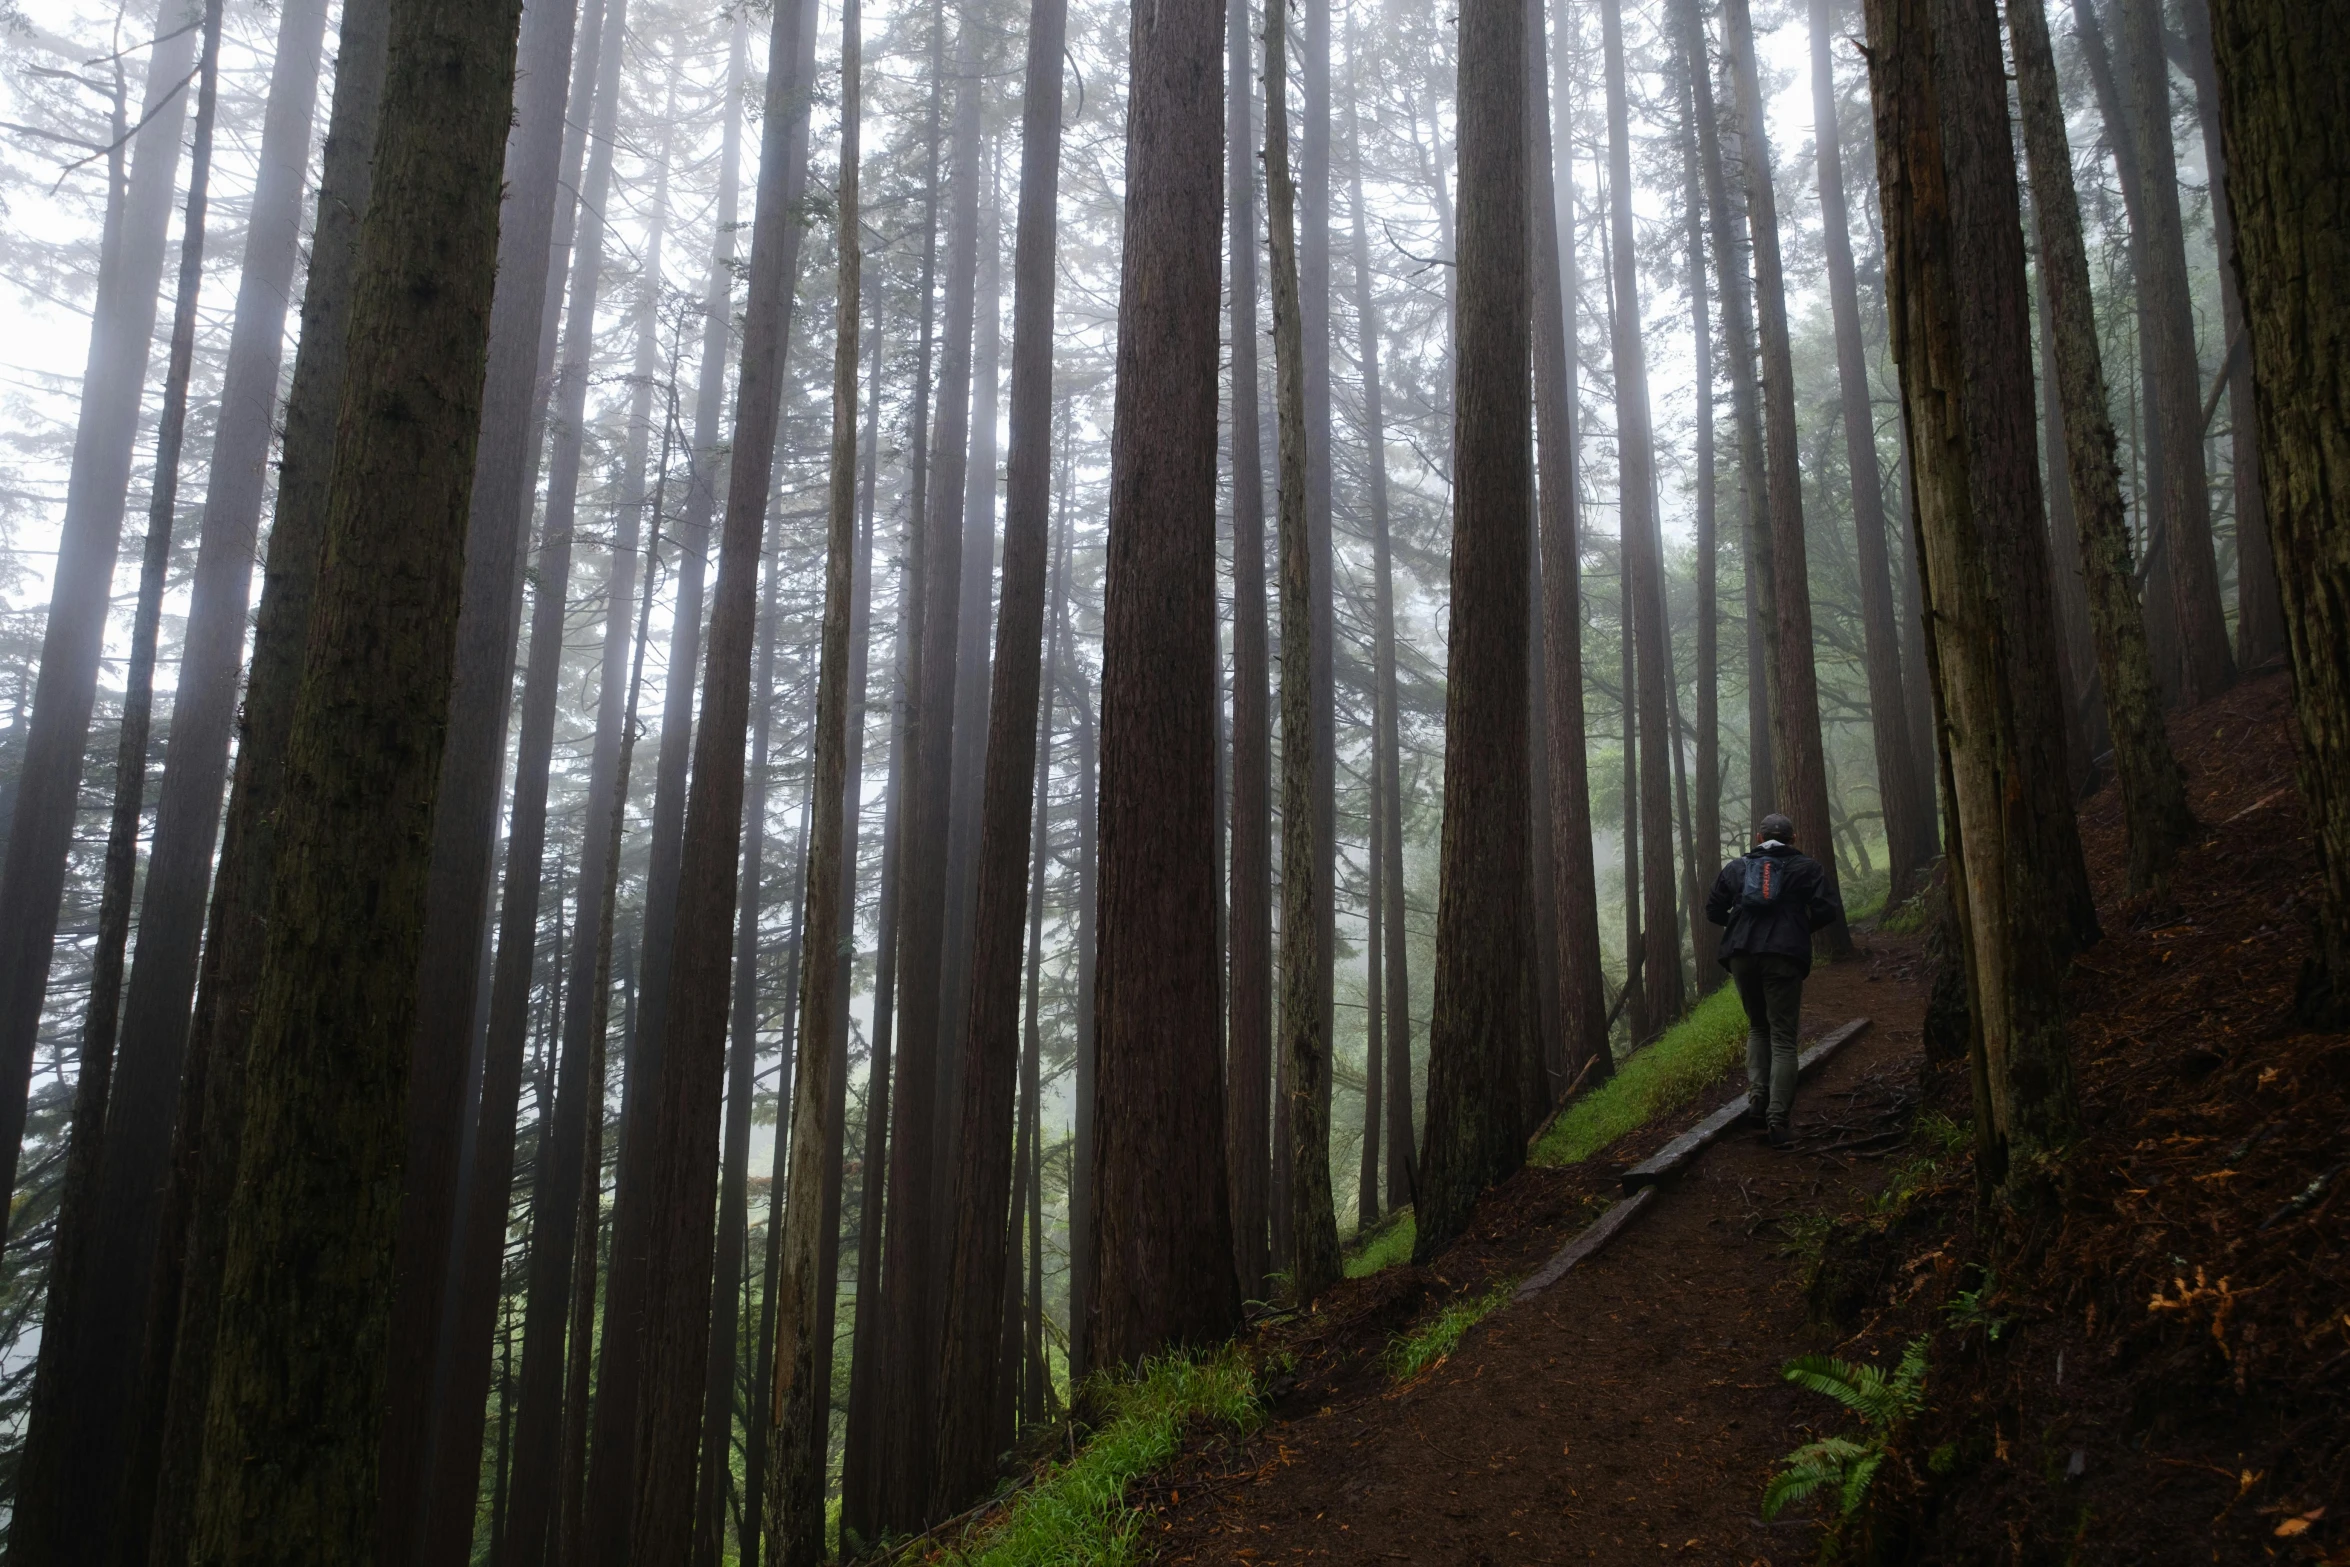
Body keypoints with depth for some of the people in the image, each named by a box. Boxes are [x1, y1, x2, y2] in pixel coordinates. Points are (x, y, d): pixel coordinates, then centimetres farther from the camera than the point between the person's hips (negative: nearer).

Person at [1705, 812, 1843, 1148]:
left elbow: (1714, 911, 16)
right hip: (1784, 955, -3)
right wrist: (1804, 926, 16)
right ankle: (1778, 1119, -9)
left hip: (1742, 954, 3)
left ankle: (1757, 1096, 4)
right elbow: (1827, 910, -2)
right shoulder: (1806, 867, 8)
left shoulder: (1736, 867, 15)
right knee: (1783, 1036, 0)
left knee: (1757, 1026, 22)